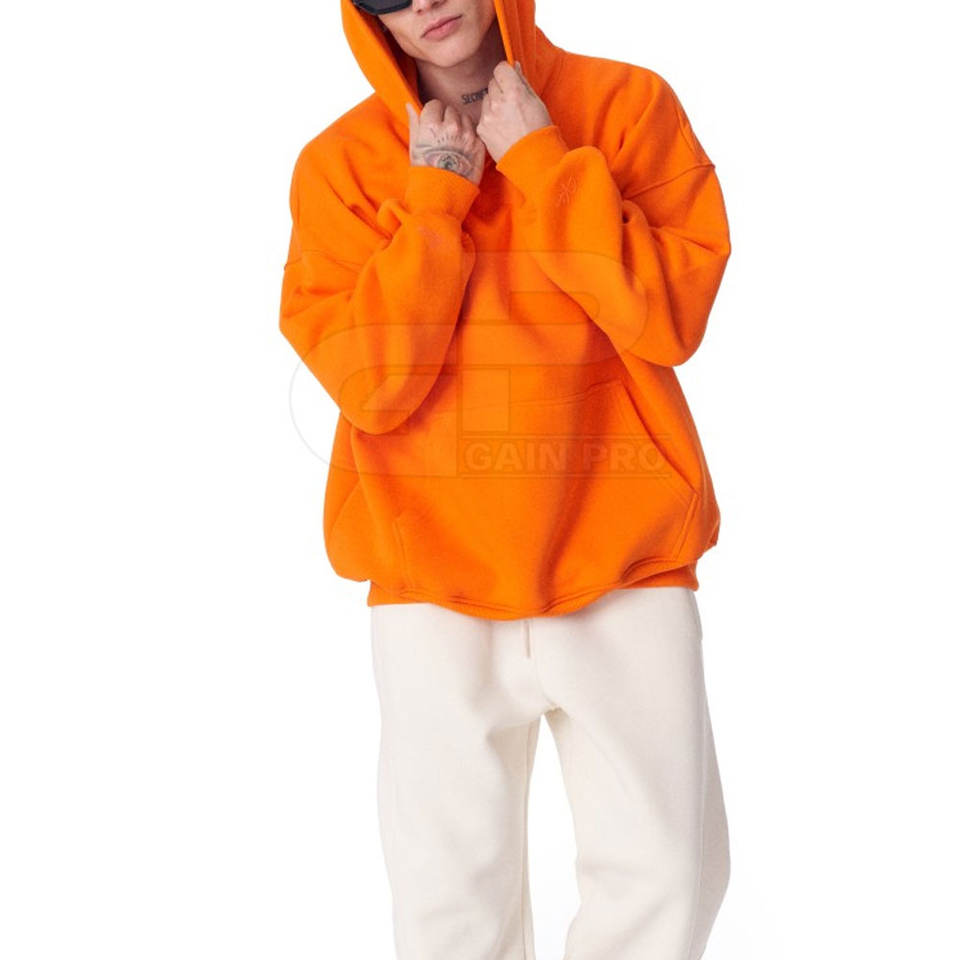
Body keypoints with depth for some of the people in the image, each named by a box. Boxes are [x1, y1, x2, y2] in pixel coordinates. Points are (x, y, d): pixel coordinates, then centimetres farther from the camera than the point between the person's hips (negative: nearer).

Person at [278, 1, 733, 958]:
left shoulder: (629, 105, 3)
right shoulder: (339, 161, 3)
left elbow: (671, 320, -8)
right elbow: (369, 386, -7)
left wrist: (539, 160, -9)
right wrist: (434, 196, -9)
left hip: (624, 556, 1)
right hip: (435, 575, 0)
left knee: (667, 875, 0)